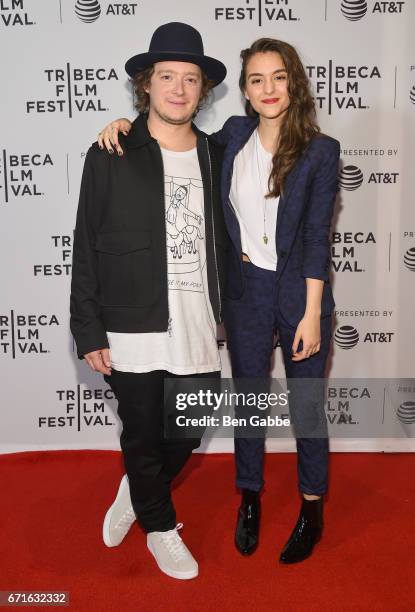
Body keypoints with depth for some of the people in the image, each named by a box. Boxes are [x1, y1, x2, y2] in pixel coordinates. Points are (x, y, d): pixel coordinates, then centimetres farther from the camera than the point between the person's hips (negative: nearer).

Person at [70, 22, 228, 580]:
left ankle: (137, 490, 46)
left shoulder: (215, 157, 7)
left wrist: (226, 315, 10)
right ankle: (159, 526, 38)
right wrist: (89, 332, -7)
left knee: (186, 435, 14)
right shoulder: (109, 157, -3)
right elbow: (86, 250, -3)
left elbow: (222, 241, 13)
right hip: (133, 331, -3)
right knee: (143, 435, 11)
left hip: (198, 330, 4)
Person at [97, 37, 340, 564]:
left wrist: (311, 314, -12)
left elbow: (317, 238, -10)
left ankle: (312, 509, 32)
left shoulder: (320, 151, -9)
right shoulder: (233, 136, 0)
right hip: (246, 291, 3)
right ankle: (250, 500, 37)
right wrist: (126, 124, -1)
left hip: (300, 294, -2)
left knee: (306, 407, 10)